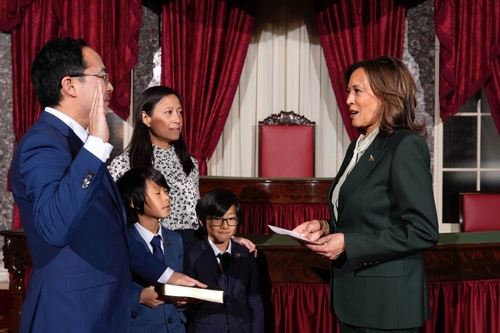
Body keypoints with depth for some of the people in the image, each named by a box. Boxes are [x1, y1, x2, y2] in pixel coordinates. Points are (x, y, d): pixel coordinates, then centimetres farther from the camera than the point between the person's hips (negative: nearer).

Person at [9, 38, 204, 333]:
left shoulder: (77, 141, 13)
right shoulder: (43, 143, -17)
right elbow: (54, 226, -36)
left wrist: (162, 273, 21)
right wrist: (96, 144, -35)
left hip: (104, 309, 9)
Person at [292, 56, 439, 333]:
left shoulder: (406, 146, -14)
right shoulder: (358, 147, 12)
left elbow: (423, 231, -20)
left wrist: (349, 245, -20)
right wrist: (326, 227, 3)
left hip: (386, 301, -8)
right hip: (353, 297, 8)